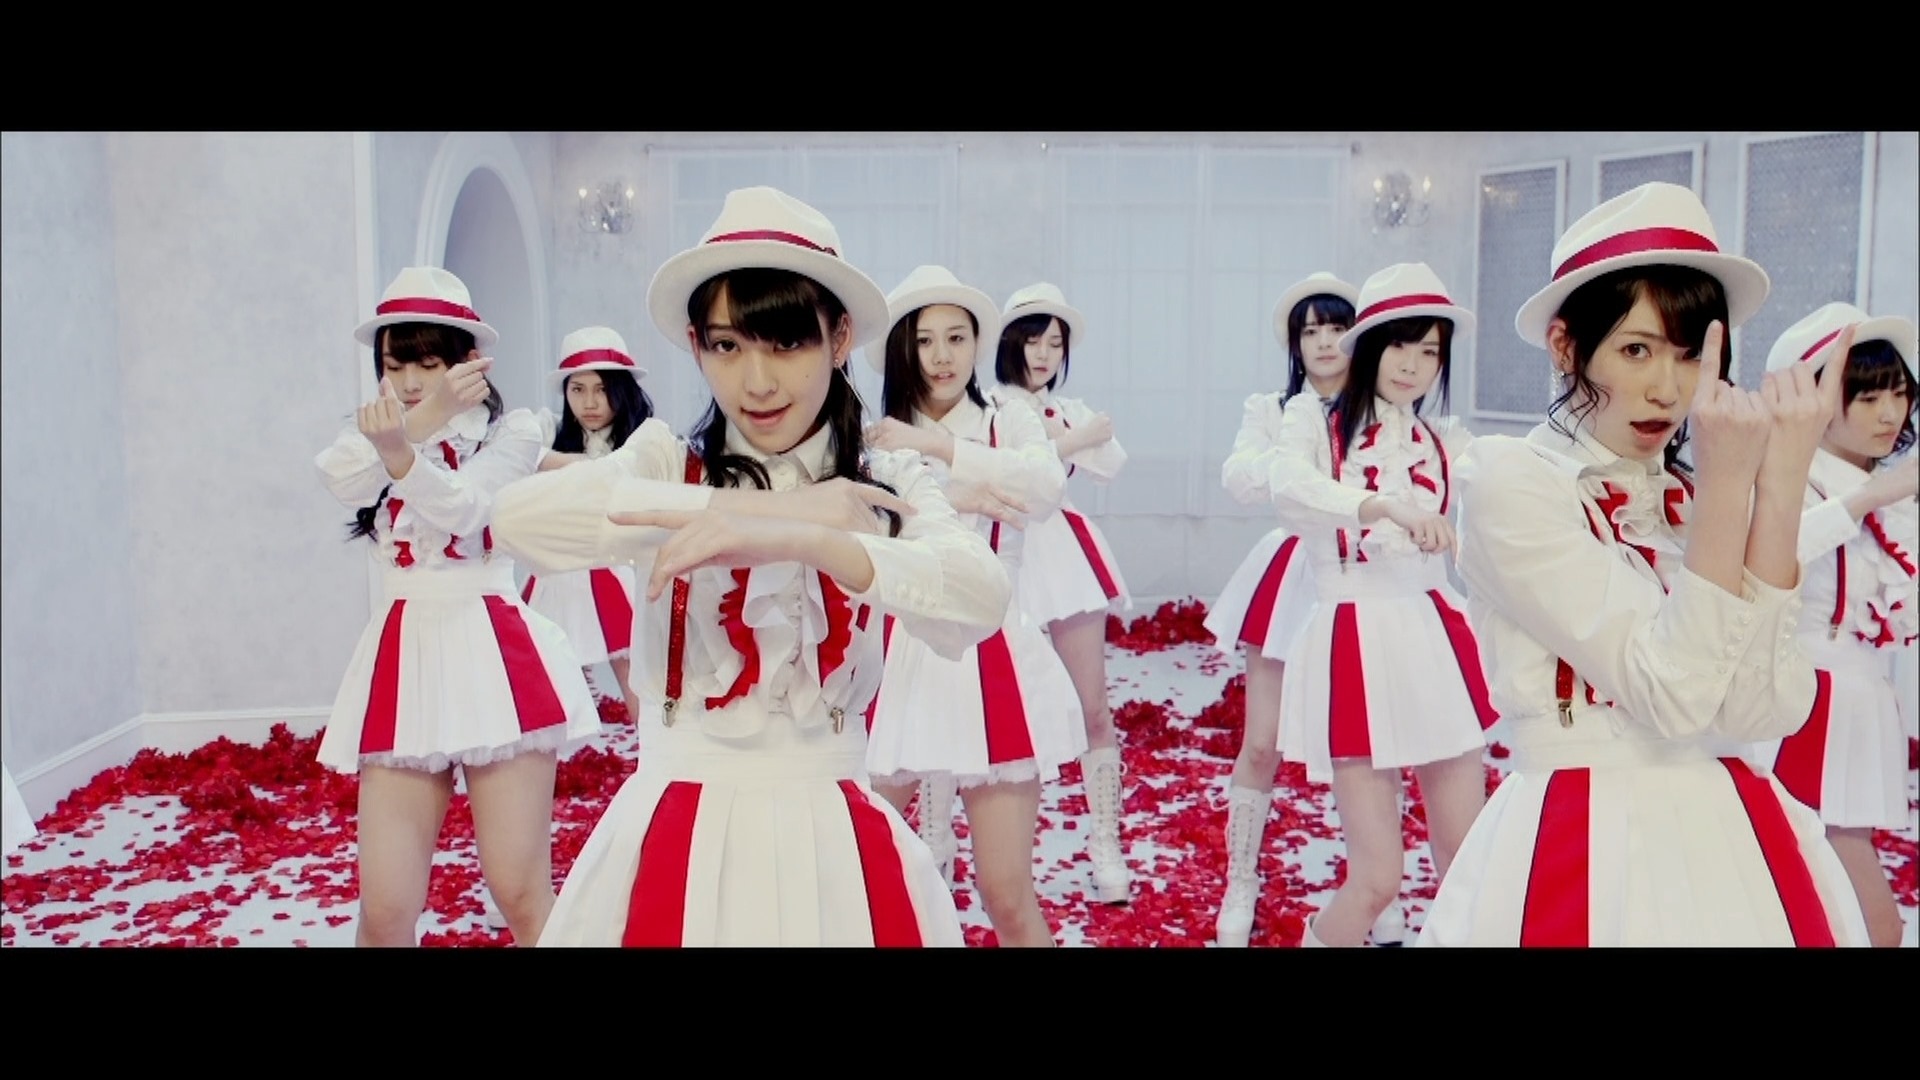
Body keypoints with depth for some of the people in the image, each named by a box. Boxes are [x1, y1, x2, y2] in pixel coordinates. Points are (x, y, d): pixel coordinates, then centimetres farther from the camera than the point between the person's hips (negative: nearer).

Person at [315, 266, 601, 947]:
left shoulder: (511, 431, 2)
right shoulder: (382, 433, 14)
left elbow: (458, 512, -19)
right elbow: (339, 477, -10)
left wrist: (404, 447, -36)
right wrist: (427, 415, -15)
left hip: (491, 656, -3)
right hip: (403, 659, 4)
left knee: (523, 896, -5)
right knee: (384, 910, -1)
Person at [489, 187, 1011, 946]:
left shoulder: (888, 483, -1)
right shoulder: (666, 463, -3)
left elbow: (982, 599, -20)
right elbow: (519, 515, -23)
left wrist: (802, 540, -35)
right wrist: (765, 508, -27)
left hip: (832, 841, 1)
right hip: (679, 836, -1)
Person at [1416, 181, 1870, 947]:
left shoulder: (1700, 490, 4)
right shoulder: (1509, 482, -11)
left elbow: (1767, 712, -11)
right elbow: (1670, 695, -19)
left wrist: (1781, 478, -14)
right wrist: (1726, 486, -22)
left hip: (1733, 842, 5)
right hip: (1582, 849, -5)